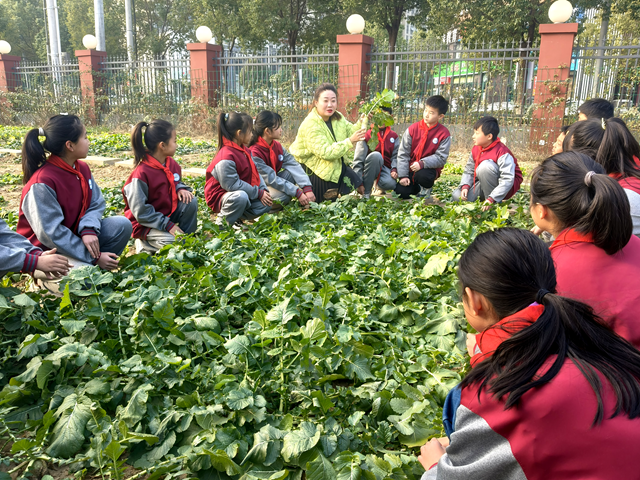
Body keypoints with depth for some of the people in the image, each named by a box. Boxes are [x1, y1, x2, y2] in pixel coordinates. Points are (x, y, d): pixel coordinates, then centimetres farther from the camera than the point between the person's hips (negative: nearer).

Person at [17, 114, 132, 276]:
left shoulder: (82, 168, 0)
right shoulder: (42, 184, -24)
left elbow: (96, 204, -2)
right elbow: (51, 234, -24)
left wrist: (89, 230, -25)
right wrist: (94, 258, -24)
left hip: (75, 234, 7)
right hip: (48, 249, -7)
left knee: (122, 225, -13)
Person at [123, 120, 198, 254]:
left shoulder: (171, 164, -1)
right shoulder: (141, 173, -24)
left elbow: (176, 183, 18)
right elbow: (140, 211, -23)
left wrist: (181, 189, -9)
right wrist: (168, 225, -24)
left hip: (168, 214, 7)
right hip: (147, 224, -7)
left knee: (191, 201, -17)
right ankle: (145, 244, 2)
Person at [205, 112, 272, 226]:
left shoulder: (245, 150, 5)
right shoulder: (226, 157, -26)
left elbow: (255, 173, 8)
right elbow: (232, 184, -27)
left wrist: (264, 190, -8)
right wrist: (258, 193, -23)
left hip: (243, 193, 9)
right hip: (221, 198, -9)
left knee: (266, 204, -6)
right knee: (241, 197, -39)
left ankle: (238, 217, 3)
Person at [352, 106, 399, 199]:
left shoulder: (393, 136, 12)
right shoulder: (367, 135, 1)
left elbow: (396, 156, 6)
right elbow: (358, 159, -5)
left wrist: (394, 170, -16)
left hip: (385, 167, 1)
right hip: (370, 168, -1)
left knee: (390, 183, -34)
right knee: (376, 155, -36)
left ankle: (380, 185, 8)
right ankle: (366, 192, -25)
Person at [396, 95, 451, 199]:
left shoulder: (444, 134, -10)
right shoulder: (413, 129, -5)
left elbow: (441, 158, -13)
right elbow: (403, 153, -4)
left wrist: (422, 164, -29)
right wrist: (403, 175, -12)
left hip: (429, 168, -2)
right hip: (410, 168, 2)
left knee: (422, 175, -37)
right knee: (401, 192, -16)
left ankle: (426, 188, 1)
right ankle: (416, 188, 20)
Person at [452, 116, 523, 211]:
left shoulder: (502, 153, -25)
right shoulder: (476, 150, -3)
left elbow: (507, 180, -32)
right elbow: (469, 171, 1)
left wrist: (491, 199, -39)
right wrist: (465, 187, -20)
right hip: (484, 185, 6)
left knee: (485, 165, -34)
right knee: (457, 196, -12)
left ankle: (495, 204, -21)